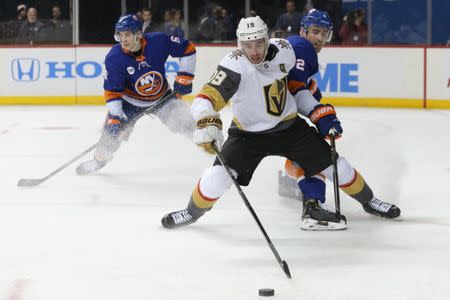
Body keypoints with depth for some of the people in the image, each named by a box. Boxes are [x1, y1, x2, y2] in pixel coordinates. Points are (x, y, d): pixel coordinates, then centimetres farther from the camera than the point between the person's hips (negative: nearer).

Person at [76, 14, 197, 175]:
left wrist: (184, 77, -13)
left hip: (162, 96, 0)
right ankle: (99, 159, 16)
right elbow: (112, 91, -17)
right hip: (130, 100, 0)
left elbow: (187, 48, -11)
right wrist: (116, 115, -26)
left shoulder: (159, 41, -25)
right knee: (114, 127, -10)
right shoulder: (114, 58, -24)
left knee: (186, 122, -10)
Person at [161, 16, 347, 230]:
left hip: (289, 126, 4)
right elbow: (206, 98, -38)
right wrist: (207, 123, -55)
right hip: (248, 131, -3)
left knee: (327, 159, 4)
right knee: (220, 174, -19)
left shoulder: (284, 50, -14)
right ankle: (192, 212, 9)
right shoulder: (234, 66, -28)